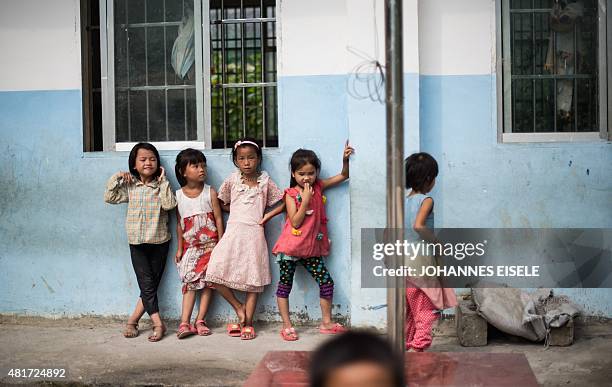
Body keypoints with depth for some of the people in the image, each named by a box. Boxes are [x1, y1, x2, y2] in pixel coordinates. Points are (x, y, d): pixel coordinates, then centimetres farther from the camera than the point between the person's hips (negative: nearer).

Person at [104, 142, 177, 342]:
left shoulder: (161, 186, -1)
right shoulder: (129, 186, 5)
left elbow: (169, 204, -16)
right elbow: (110, 198, 2)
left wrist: (163, 182, -13)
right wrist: (117, 178, -5)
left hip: (159, 241, 0)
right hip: (137, 243, 0)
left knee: (151, 285, 2)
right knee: (147, 284, -7)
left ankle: (132, 320, 12)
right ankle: (158, 324, -8)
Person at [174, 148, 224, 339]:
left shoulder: (210, 192, -5)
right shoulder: (178, 195, 0)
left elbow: (218, 218, -3)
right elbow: (179, 223, 6)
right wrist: (180, 248, 6)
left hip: (209, 245, -1)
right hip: (190, 247, 1)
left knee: (208, 282, 0)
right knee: (189, 283, -2)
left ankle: (200, 321, 7)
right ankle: (185, 323, -6)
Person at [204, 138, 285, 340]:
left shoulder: (265, 181, 5)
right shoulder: (232, 180, 7)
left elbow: (283, 203, 8)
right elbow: (221, 203, 17)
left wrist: (266, 217, -1)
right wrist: (237, 211, 6)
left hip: (254, 233, -1)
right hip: (233, 232, 1)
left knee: (253, 279, 1)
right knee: (215, 273, -11)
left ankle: (248, 323, 9)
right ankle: (238, 307, 6)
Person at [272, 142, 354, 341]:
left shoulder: (318, 187, 4)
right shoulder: (291, 194, -9)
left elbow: (343, 176, 11)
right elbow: (295, 222, -17)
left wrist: (345, 159, -7)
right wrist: (305, 200, -21)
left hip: (312, 248, 4)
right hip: (290, 248, -4)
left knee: (326, 282, 1)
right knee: (285, 285, 1)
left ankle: (326, 322, 15)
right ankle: (287, 326, 11)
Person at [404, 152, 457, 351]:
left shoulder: (404, 201, 10)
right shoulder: (426, 200, -11)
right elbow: (418, 225, -28)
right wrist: (435, 240, -17)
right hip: (421, 258, -8)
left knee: (410, 308, 17)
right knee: (427, 309, -3)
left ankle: (405, 345, 21)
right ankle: (419, 346, -9)